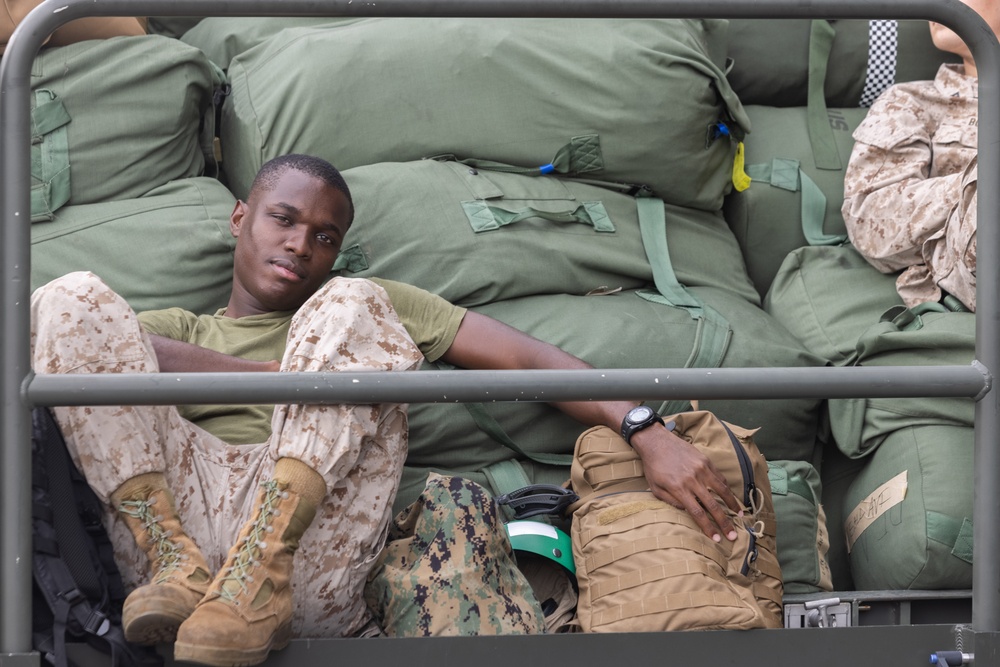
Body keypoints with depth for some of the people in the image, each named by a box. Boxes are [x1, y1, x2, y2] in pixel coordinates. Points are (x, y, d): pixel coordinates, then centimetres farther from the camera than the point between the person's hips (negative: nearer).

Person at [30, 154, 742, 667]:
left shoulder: (373, 306, 32)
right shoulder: (180, 328, 32)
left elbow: (520, 355, 16)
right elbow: (129, 354, 4)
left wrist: (646, 430, -1)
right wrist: (298, 377, -5)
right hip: (170, 511, 1)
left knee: (350, 305, -15)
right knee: (72, 298, -10)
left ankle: (263, 568, -35)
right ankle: (176, 559, -29)